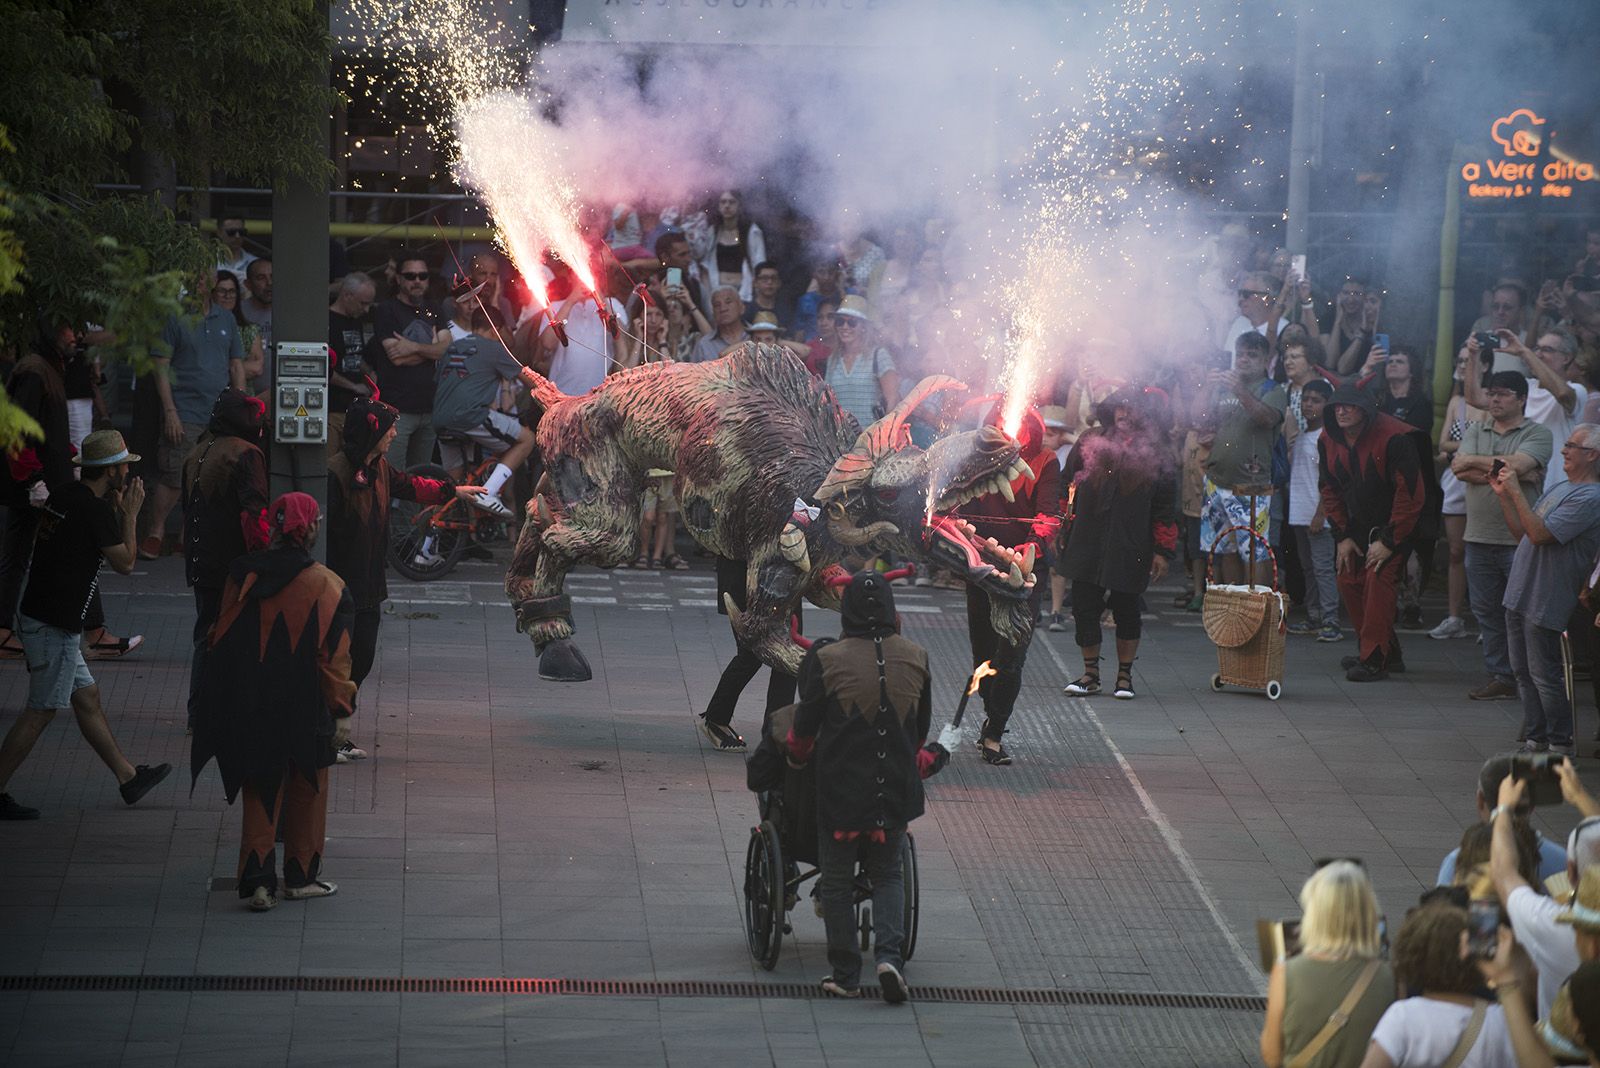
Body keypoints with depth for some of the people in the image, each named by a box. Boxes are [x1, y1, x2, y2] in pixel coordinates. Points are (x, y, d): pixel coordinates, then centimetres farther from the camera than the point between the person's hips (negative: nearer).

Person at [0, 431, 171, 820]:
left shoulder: (63, 496, 8)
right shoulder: (96, 510, -18)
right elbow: (124, 563, -9)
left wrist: (115, 509, 14)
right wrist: (129, 514, 0)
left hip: (34, 614, 10)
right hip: (55, 626, -10)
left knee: (87, 698, 17)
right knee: (40, 712, -2)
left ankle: (128, 778, 27)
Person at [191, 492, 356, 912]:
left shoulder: (242, 576, -3)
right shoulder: (324, 585, -12)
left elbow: (221, 640, 4)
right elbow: (334, 656, -11)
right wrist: (342, 711, -3)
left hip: (249, 705, 2)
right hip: (305, 711, -2)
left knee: (260, 791, 10)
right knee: (305, 791, 15)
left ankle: (256, 880, -1)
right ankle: (300, 876, 23)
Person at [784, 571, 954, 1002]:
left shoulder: (827, 660, -12)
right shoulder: (915, 658, -2)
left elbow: (805, 728, -3)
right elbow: (921, 727, 9)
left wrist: (797, 755, 19)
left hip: (840, 789, -3)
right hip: (896, 789, 3)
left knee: (837, 881, 10)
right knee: (887, 875, 17)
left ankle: (845, 975, 11)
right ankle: (889, 954, -3)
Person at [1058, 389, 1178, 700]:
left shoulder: (1153, 455, 2)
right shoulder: (1089, 445, 5)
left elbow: (1165, 507, 3)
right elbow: (1066, 486, 12)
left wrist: (1163, 550, -1)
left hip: (1131, 551, -1)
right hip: (1087, 544, 1)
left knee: (1127, 610, 5)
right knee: (1084, 607, 2)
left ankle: (1125, 675, 19)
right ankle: (1090, 674, 15)